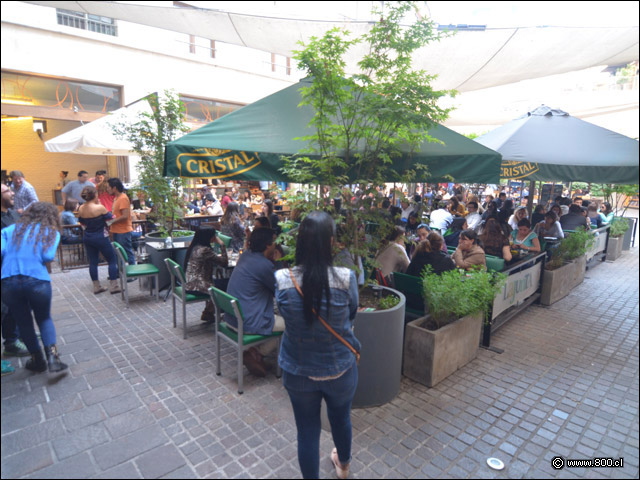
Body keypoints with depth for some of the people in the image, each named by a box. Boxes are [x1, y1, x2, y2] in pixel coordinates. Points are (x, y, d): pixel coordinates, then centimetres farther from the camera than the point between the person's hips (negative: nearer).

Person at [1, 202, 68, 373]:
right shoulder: (51, 232, 8)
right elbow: (48, 256, -5)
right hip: (37, 280, -2)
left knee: (23, 321, 19)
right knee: (44, 318, 19)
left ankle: (38, 360, 30)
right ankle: (52, 358, 4)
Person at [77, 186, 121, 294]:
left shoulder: (81, 209, 0)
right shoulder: (100, 208, -20)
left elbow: (82, 223, 12)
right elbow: (110, 219, -9)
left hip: (88, 238, 6)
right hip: (101, 238, -6)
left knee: (93, 262, 12)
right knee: (112, 260, 5)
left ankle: (96, 287, 20)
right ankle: (114, 286, 6)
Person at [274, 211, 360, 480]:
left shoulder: (282, 279, -19)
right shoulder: (346, 278, -22)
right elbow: (352, 314, -4)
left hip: (298, 372, -1)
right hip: (340, 369, 1)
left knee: (307, 431, 20)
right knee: (341, 419, 28)